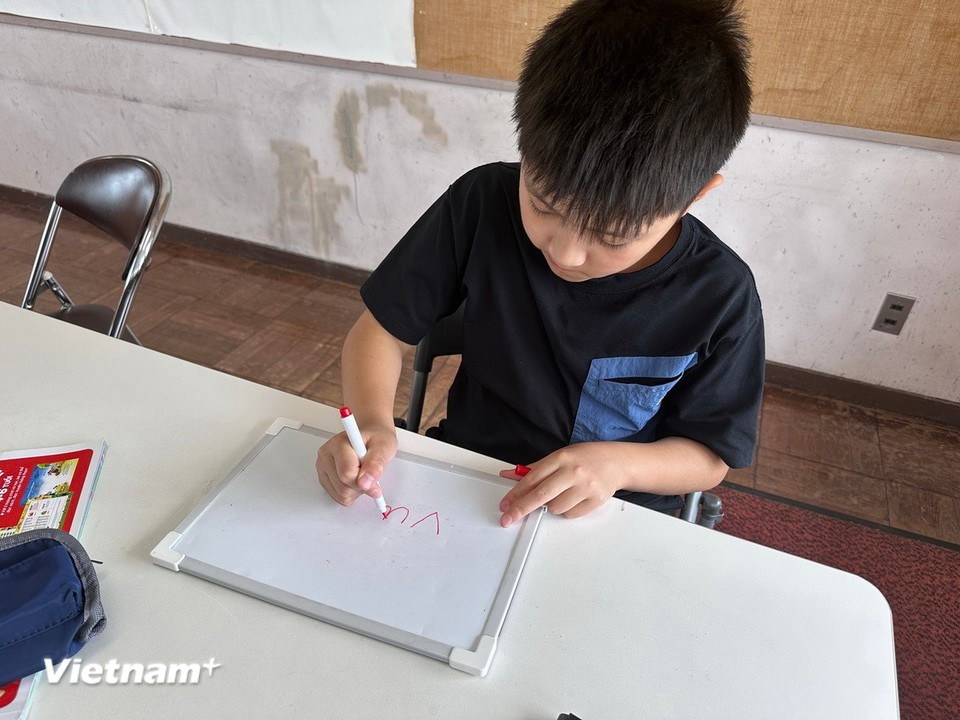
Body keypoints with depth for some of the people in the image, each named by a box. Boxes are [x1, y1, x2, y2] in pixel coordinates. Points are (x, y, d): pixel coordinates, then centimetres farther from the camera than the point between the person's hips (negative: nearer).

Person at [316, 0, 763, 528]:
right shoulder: (483, 204, -13)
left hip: (611, 523, 0)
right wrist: (372, 421, -23)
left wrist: (617, 463, -22)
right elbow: (382, 329, -5)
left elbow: (709, 456, -4)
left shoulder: (719, 295, -15)